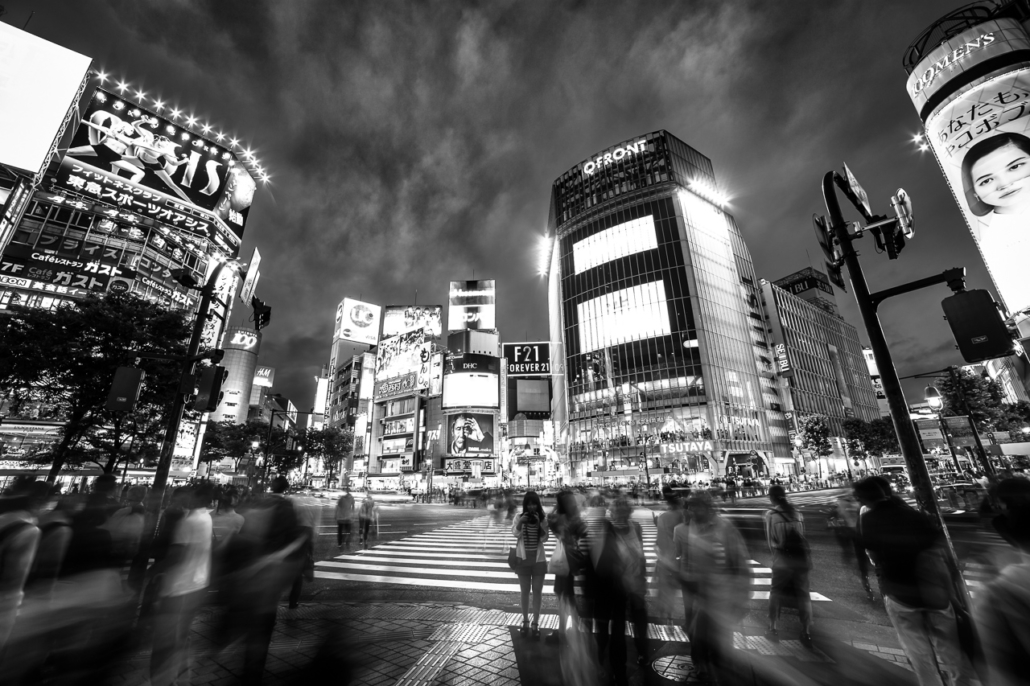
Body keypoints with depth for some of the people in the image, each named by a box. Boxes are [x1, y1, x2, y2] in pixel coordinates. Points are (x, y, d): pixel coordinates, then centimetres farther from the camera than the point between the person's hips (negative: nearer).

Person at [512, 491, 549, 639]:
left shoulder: (543, 519, -5)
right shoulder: (519, 518, -6)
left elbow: (545, 538, -12)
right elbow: (515, 533, -19)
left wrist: (539, 523, -25)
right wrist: (520, 522, -36)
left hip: (538, 559, 0)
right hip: (523, 559, 0)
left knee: (537, 592, 7)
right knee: (525, 592, 12)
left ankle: (535, 624, 19)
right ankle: (525, 622, 27)